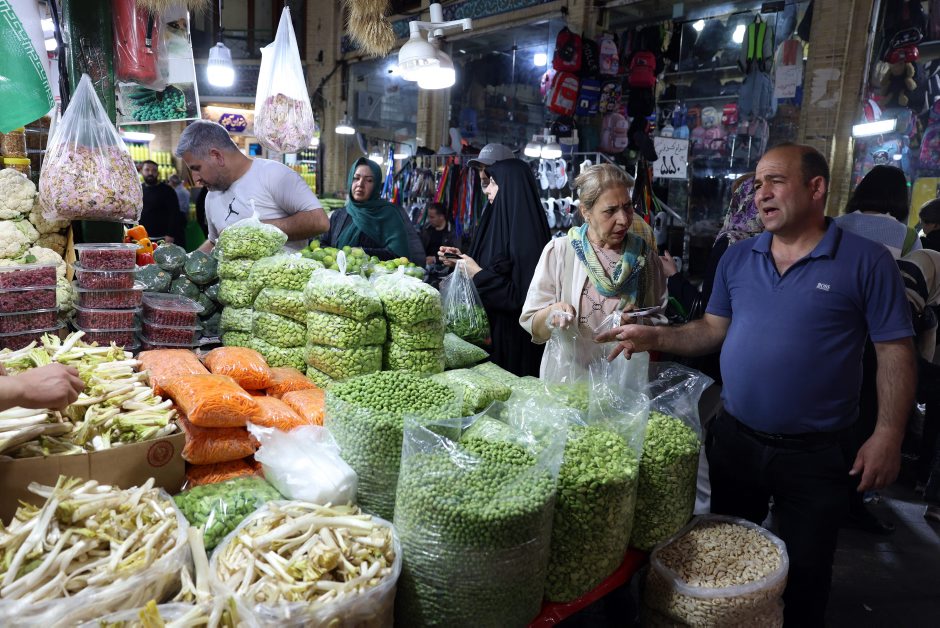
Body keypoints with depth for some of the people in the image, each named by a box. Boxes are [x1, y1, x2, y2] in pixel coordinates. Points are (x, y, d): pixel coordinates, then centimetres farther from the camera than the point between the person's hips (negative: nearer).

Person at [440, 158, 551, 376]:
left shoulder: (526, 234, -19)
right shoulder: (499, 221, 7)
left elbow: (520, 297, -23)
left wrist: (478, 274, -18)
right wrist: (461, 259, 5)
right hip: (489, 328, 8)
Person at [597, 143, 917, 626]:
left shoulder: (865, 262, -10)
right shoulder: (737, 259, 3)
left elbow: (895, 352, -8)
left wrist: (887, 435, -13)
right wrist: (656, 338, -6)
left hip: (816, 453, -4)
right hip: (734, 438, 4)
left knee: (804, 575, 15)